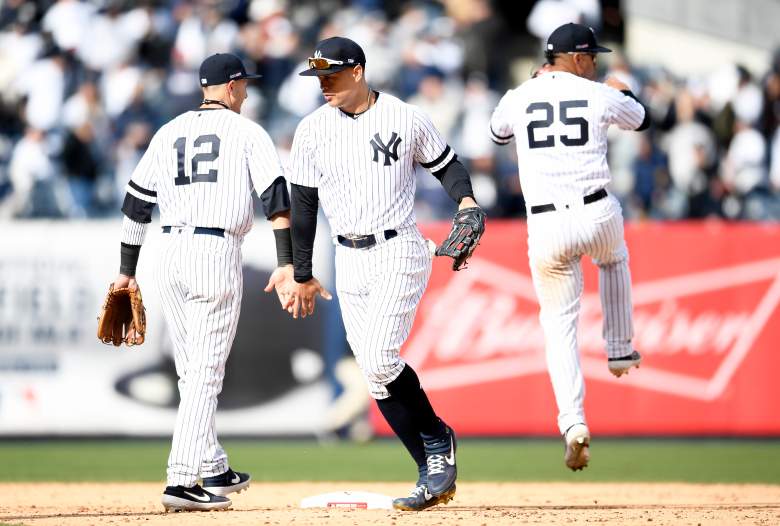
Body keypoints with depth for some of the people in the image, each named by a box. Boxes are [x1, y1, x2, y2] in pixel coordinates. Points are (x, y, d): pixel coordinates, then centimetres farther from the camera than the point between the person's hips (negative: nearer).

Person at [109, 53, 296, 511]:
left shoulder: (169, 133, 15)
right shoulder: (247, 132, 1)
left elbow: (136, 203, 14)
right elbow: (276, 196, -10)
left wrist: (128, 271, 19)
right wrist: (286, 264, -14)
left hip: (172, 252, 6)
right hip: (219, 254, -6)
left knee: (193, 372, 16)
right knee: (206, 374, -7)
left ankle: (214, 470, 25)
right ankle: (182, 482, -14)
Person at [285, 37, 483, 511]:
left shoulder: (406, 119, -5)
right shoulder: (312, 130, 3)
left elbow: (446, 164, 8)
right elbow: (303, 203, 8)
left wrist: (465, 199, -13)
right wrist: (302, 275, 8)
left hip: (399, 253, -4)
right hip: (350, 261, 5)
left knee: (378, 357, -21)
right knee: (376, 376, 0)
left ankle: (437, 437, 1)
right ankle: (434, 474, 7)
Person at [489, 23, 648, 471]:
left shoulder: (519, 98, 6)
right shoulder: (601, 96, 1)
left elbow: (498, 132, 30)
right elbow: (642, 118, 23)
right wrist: (620, 89, 43)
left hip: (546, 227, 1)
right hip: (598, 214, 0)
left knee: (560, 324, 6)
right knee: (614, 259, 37)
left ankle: (574, 423, -11)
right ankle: (620, 350, 41)